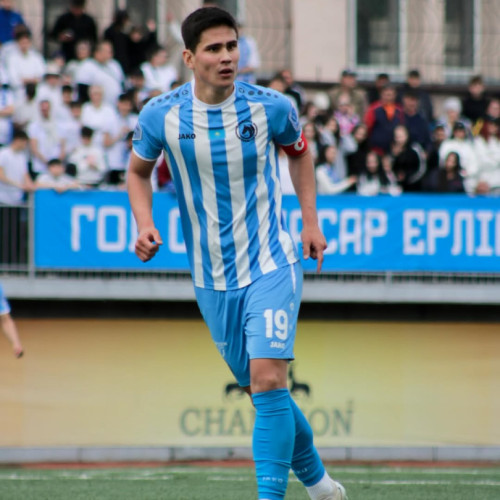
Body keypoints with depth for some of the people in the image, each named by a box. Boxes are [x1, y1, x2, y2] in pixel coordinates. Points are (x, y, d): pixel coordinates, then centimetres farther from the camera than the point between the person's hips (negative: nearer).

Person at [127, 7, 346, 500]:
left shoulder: (270, 107, -9)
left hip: (272, 265, -2)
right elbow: (138, 171, 11)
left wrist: (310, 221, 8)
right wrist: (144, 224, -6)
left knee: (268, 379, -19)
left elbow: (298, 151, 13)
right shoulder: (160, 115, -8)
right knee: (262, 390, 10)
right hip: (211, 279, 2)